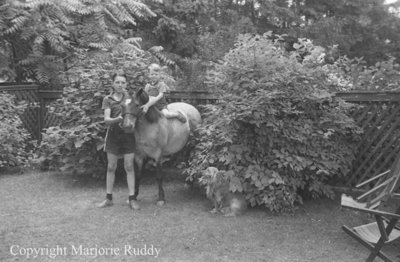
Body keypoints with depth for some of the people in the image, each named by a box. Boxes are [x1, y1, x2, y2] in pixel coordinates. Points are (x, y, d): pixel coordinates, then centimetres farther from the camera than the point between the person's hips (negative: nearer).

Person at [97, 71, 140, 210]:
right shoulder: (108, 99, 0)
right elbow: (106, 120, -9)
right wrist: (118, 119, -29)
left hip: (128, 135, 0)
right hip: (113, 135, 0)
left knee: (129, 167, 1)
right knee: (111, 167, 7)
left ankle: (132, 198, 7)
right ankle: (108, 198, 18)